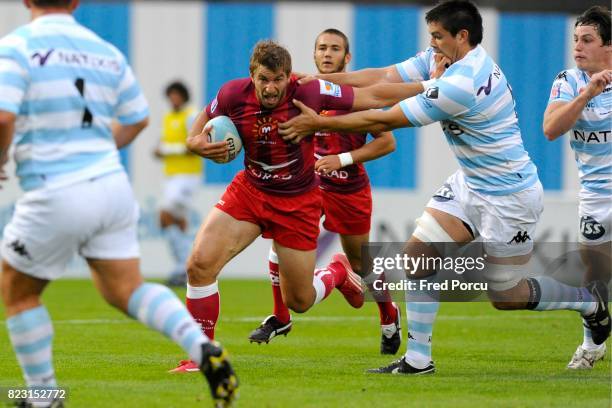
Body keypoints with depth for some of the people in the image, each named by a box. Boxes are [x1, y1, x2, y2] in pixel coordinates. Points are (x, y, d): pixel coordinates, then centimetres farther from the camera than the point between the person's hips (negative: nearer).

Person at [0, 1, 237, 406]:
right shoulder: (106, 51, 10)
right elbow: (137, 118, 21)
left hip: (56, 196, -5)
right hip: (112, 186, 5)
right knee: (125, 289, 11)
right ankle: (205, 349, -11)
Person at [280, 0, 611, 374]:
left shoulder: (462, 85, -31)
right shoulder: (443, 60, -3)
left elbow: (385, 121, -24)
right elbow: (381, 79, -3)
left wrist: (320, 123, -17)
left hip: (509, 198, -9)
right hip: (469, 185, 9)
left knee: (506, 297, 4)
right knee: (418, 255, -3)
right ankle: (418, 359, 4)